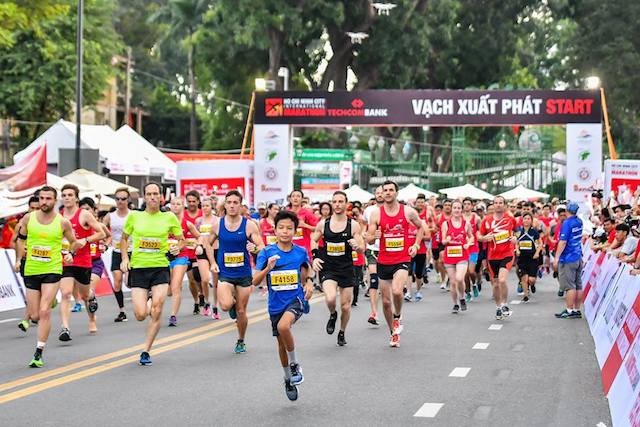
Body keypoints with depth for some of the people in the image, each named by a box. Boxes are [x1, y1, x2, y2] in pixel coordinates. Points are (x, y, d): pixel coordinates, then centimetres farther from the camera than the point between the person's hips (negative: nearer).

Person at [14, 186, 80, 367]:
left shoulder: (63, 222, -4)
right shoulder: (28, 218, 0)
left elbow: (73, 242, 11)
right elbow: (20, 239, 15)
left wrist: (70, 253, -7)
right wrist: (18, 259, 7)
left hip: (52, 271, -3)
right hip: (31, 271, 3)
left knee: (44, 311, -16)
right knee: (34, 316, 6)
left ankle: (39, 352, -8)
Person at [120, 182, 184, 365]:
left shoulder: (169, 217, 1)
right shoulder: (134, 216, 1)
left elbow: (181, 239, 13)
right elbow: (124, 238, 15)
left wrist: (177, 247, -9)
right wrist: (125, 258, 1)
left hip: (160, 268, 0)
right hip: (138, 268, 0)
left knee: (156, 313, -8)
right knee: (140, 315, -9)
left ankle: (146, 352, 6)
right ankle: (146, 307, 30)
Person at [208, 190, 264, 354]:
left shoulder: (249, 225, -8)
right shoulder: (217, 224, -1)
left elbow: (262, 247, -8)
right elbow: (209, 244, 15)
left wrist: (255, 248, -31)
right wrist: (213, 262, 3)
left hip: (244, 273, 0)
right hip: (224, 273, 0)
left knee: (241, 311, 7)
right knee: (226, 305, -23)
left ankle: (241, 341, 31)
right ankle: (231, 300, 14)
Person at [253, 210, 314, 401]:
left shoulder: (301, 252, -1)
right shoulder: (267, 252, -6)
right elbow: (255, 281, -8)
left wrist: (308, 285, -6)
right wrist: (268, 268, -25)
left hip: (296, 299, -2)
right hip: (276, 304, 2)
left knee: (283, 326, -31)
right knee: (282, 344, 13)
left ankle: (295, 364, -8)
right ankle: (288, 379, 37)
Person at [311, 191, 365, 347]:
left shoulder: (353, 225, -4)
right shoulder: (323, 223, 0)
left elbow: (362, 249, -1)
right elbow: (314, 240, 16)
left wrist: (357, 246, -25)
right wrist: (315, 257, 0)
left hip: (346, 268, 0)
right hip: (328, 268, 0)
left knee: (345, 306, 7)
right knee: (330, 298, -26)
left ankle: (342, 333, 33)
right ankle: (332, 315, 9)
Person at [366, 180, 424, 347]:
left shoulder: (408, 211, -2)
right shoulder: (376, 213, -2)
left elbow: (420, 227, 17)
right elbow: (368, 240, -1)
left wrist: (416, 245, 4)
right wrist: (374, 236, -24)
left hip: (402, 260, -2)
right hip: (384, 262, 2)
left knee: (396, 291, -27)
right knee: (386, 301, 8)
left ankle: (397, 318, 2)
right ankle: (394, 333, 28)